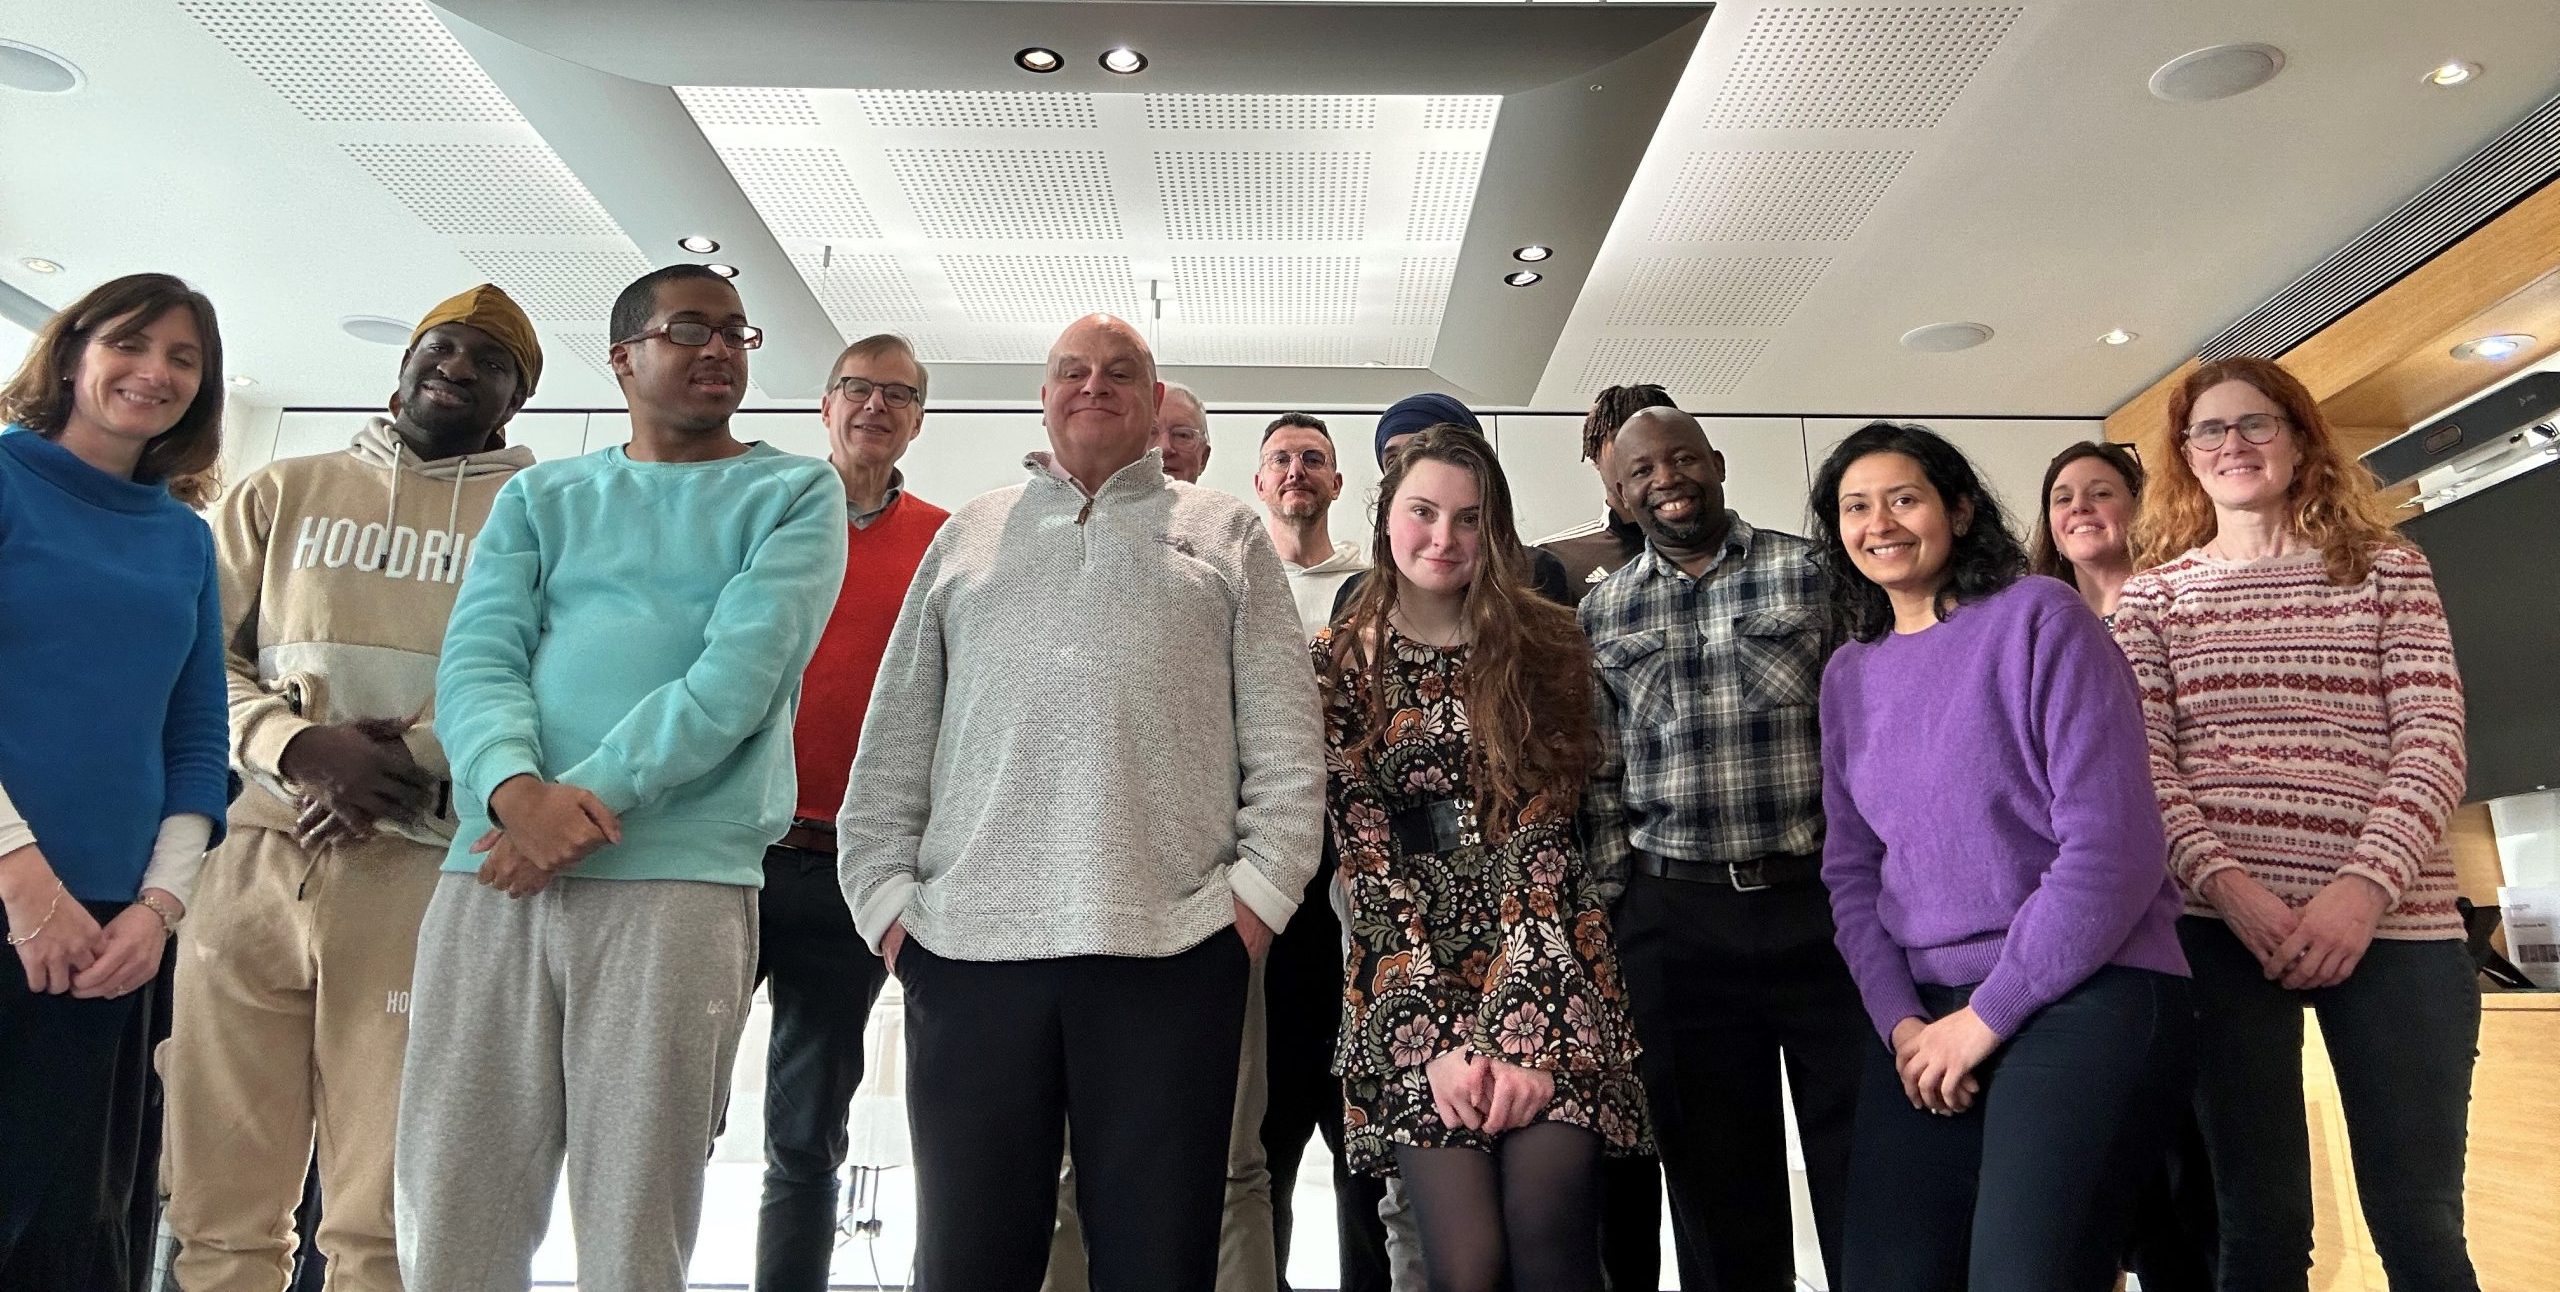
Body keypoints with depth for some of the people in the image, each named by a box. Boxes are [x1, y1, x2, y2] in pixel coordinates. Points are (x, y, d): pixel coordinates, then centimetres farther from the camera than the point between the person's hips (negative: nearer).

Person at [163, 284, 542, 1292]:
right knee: (220, 1205, 5)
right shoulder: (282, 491, 18)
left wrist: (413, 758, -13)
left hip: (426, 870, -2)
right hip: (253, 858, 3)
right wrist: (298, 745, -8)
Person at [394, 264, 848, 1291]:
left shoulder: (795, 495, 8)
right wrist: (516, 790, -17)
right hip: (496, 872, 3)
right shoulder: (539, 497, 18)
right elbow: (476, 660, 3)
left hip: (679, 880, -3)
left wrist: (593, 794, -14)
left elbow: (740, 673, -6)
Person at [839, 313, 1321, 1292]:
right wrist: (885, 895, 4)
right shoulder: (966, 537, 19)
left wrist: (1260, 892, -3)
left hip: (1170, 949, -1)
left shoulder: (1226, 534, 13)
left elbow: (1285, 743, 6)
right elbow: (894, 744, 14)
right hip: (966, 948, 2)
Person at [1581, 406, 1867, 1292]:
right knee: (1716, 1193, 11)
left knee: (1863, 1179, 6)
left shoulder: (1811, 571, 4)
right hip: (1675, 926, 2)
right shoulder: (1600, 616, 9)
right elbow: (1598, 775, 9)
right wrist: (1616, 901, 4)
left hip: (1821, 901, -1)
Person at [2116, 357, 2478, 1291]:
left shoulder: (2388, 569, 10)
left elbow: (2433, 742, 0)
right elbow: (2142, 761, 0)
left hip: (2394, 923, 1)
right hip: (2221, 927, 0)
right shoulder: (2152, 593, 10)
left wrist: (2364, 885, -14)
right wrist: (2227, 883, -15)